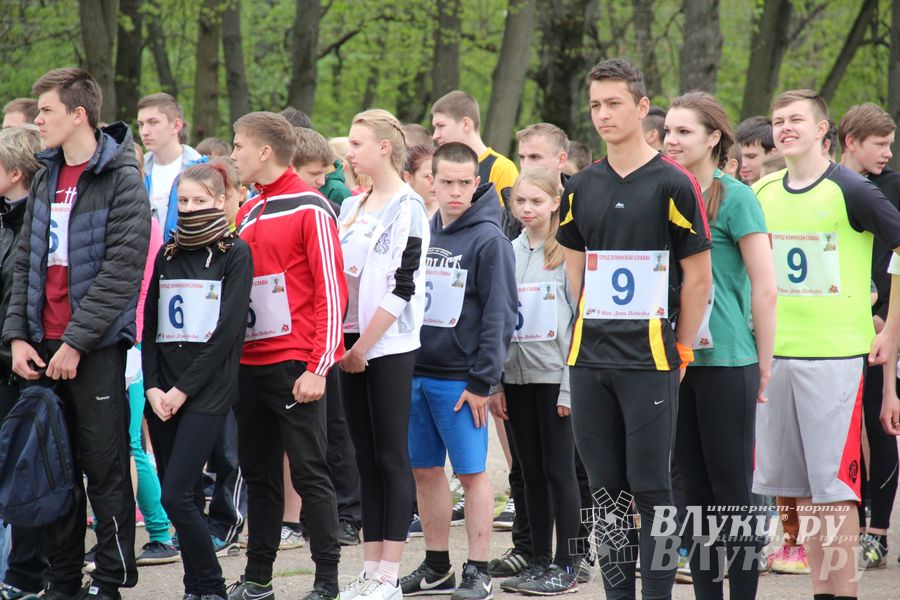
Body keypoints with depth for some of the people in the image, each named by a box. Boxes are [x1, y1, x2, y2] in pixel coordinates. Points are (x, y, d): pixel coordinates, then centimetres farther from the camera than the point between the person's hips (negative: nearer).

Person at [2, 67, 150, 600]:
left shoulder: (121, 179, -9)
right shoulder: (47, 177, 13)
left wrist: (76, 342, -17)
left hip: (96, 347, -7)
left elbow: (122, 269, -15)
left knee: (105, 466, -1)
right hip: (44, 345, 7)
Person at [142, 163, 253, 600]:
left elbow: (229, 329, -9)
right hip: (163, 394, 5)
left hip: (207, 391, -5)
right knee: (178, 498, 4)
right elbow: (150, 326, 13)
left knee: (176, 495, -14)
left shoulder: (234, 253, -1)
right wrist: (152, 387, -2)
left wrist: (183, 388, -12)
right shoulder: (167, 255, 14)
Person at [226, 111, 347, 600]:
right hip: (248, 365, 8)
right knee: (258, 472, 11)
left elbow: (331, 291, -11)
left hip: (293, 365, -8)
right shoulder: (247, 214, 16)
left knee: (309, 472, -4)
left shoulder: (309, 208, -7)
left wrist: (318, 368, -16)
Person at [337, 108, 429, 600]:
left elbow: (402, 288, -14)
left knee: (391, 457, -4)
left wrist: (364, 346, -14)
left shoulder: (407, 208, -9)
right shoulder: (353, 207, 14)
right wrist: (343, 342, 5)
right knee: (366, 457, 8)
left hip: (389, 347, -7)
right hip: (353, 346, 7)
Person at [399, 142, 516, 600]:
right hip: (416, 373, 6)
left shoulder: (488, 240, -8)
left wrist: (483, 381, -15)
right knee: (424, 471, 10)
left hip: (459, 378, -6)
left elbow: (499, 314, -11)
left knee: (471, 472, -2)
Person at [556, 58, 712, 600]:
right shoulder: (582, 187, 9)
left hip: (650, 361, -5)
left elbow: (698, 276, -4)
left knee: (651, 487, -4)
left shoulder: (673, 183, -6)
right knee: (607, 489, 8)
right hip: (590, 359, 5)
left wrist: (679, 350, -3)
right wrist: (594, 332, 12)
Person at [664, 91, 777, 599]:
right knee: (696, 489, 10)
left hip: (726, 361, -6)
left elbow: (765, 289, -10)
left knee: (733, 491, -1)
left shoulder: (734, 197, -9)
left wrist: (763, 367, -9)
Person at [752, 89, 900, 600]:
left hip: (836, 353, -5)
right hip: (774, 352, 5)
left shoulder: (849, 190, -7)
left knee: (836, 481, -6)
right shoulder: (761, 194, 9)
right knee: (800, 484, 8)